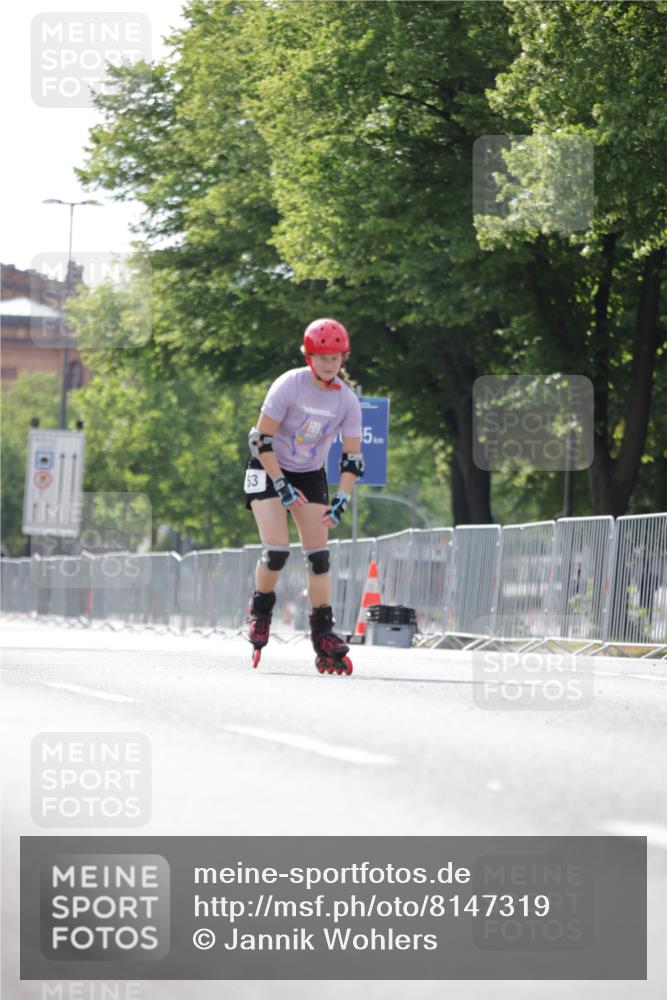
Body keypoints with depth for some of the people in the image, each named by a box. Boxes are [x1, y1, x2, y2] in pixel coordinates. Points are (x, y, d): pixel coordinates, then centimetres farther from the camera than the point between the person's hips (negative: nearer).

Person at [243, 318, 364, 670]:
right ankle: (260, 610, 9)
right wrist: (282, 486, -21)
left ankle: (323, 634, -2)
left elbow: (352, 458, -6)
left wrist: (341, 501, -18)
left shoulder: (347, 400, -12)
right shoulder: (289, 386, -22)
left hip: (310, 475, 4)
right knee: (277, 549, -17)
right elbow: (262, 439, -18)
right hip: (269, 470, -4)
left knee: (318, 554, -6)